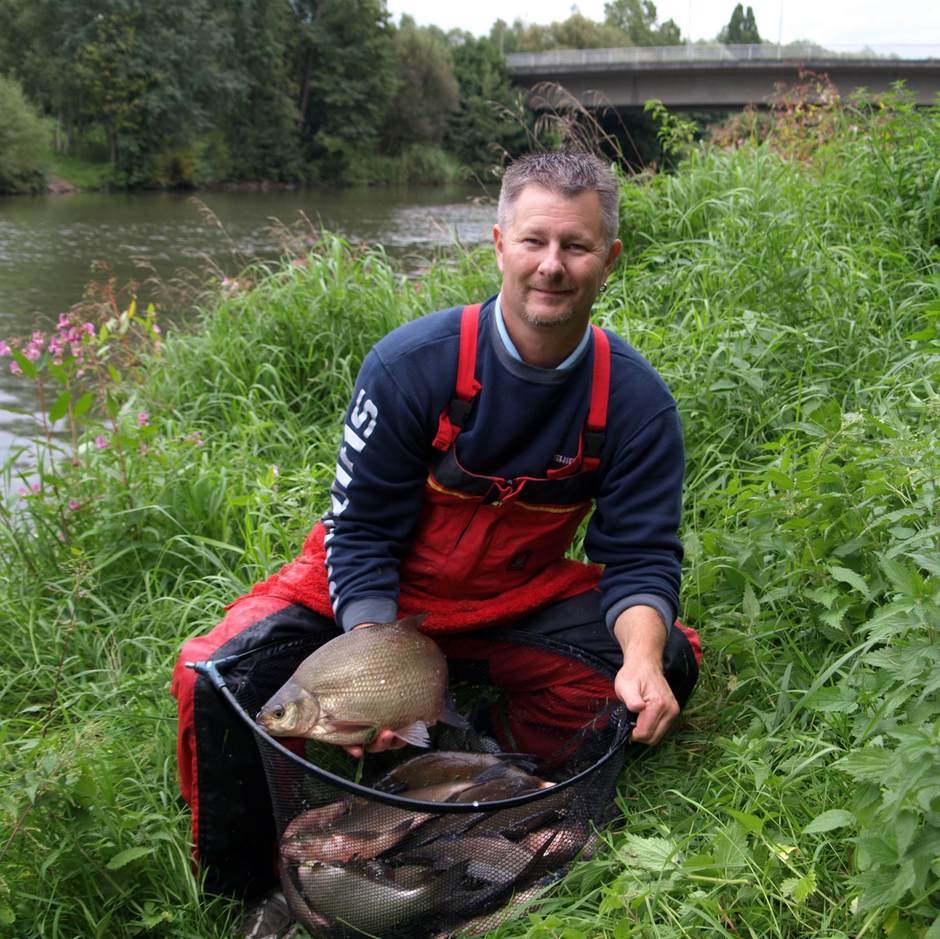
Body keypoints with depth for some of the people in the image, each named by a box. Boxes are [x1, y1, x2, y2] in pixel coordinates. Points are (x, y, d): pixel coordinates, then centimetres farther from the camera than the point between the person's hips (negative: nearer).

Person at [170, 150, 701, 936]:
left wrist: (642, 655, -32)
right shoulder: (411, 363, -20)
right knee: (220, 680, -24)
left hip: (520, 603, 3)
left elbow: (641, 555, -10)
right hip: (379, 593, -2)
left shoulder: (637, 399, -13)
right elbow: (360, 530, -15)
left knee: (668, 667, -18)